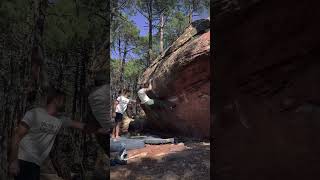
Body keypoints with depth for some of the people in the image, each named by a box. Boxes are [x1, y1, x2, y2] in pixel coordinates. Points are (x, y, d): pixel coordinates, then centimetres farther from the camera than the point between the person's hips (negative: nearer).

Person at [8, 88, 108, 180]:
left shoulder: (60, 121, 11)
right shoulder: (34, 113, -7)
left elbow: (80, 125, 17)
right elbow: (17, 135, -10)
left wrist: (99, 130, 20)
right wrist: (13, 160, -18)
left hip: (36, 164, 7)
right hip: (23, 161, -6)